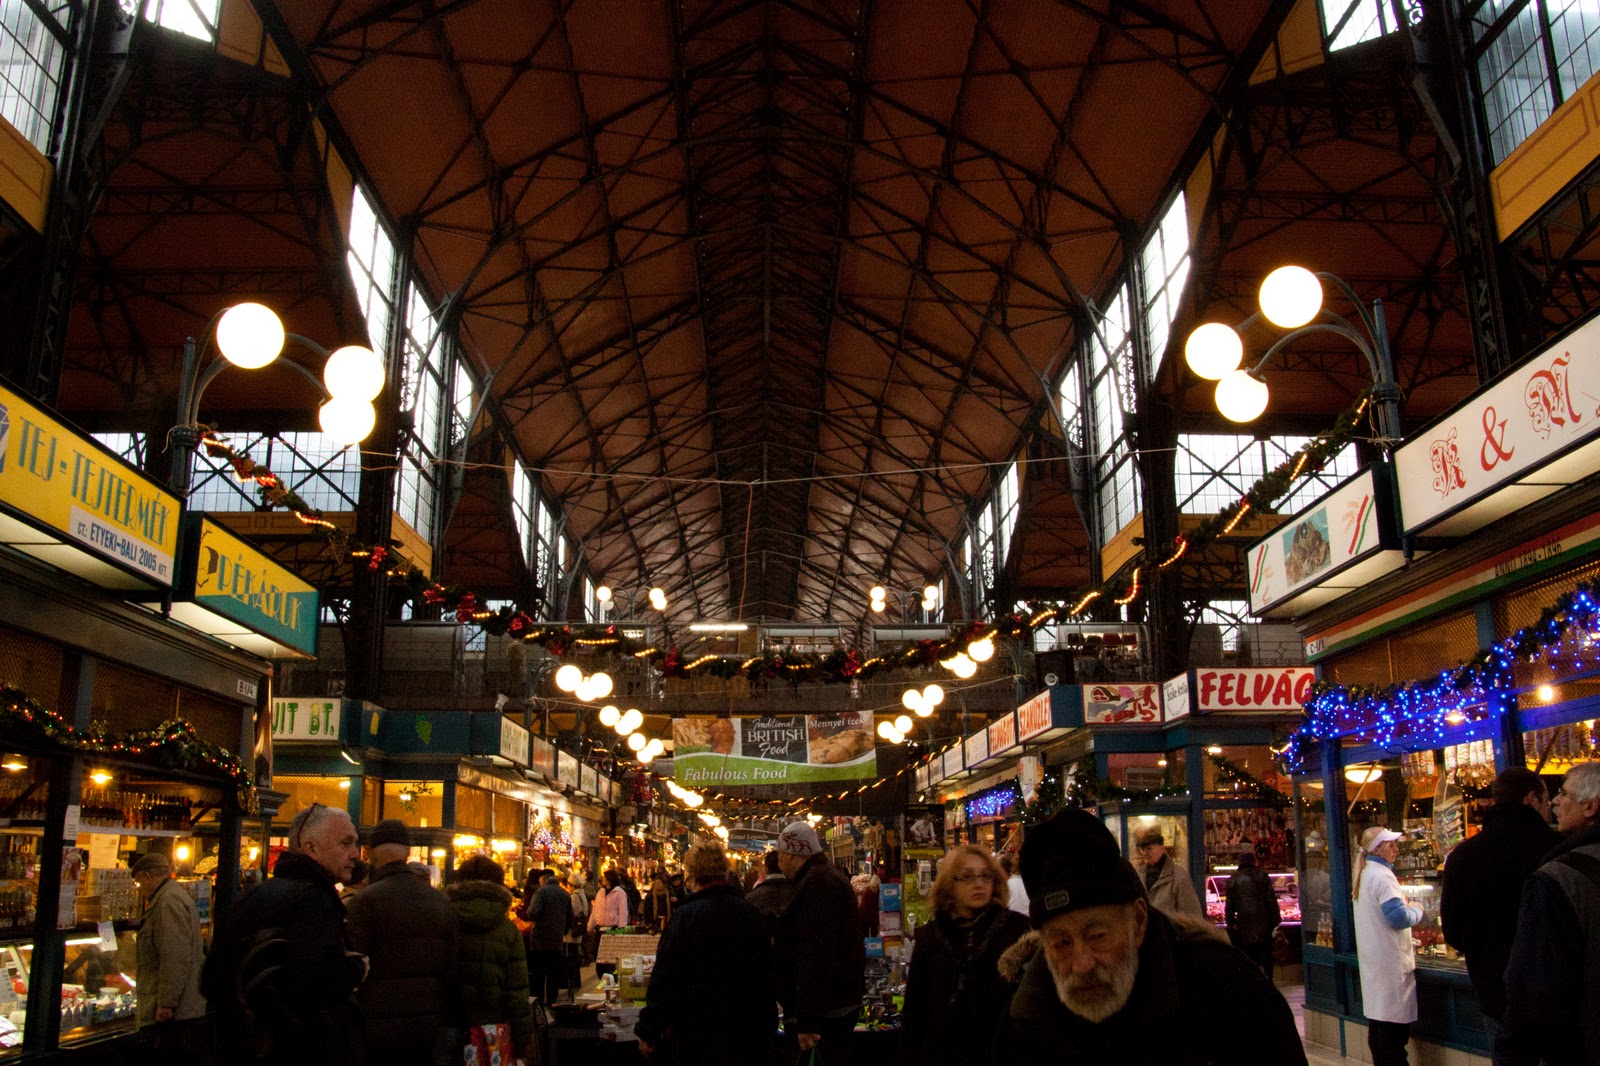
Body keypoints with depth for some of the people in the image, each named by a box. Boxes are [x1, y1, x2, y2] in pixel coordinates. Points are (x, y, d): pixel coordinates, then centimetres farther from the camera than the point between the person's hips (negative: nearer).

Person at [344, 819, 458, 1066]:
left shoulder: (363, 902, -11)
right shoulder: (441, 902, 6)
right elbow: (453, 968, 8)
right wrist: (448, 1018, 16)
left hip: (378, 1027, -4)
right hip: (430, 1026, 4)